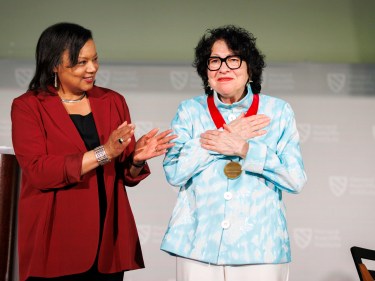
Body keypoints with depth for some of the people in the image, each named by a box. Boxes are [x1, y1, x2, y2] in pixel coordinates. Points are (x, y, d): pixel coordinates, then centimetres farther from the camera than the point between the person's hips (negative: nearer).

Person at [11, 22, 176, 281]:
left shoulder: (113, 101, 10)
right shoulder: (27, 107, -1)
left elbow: (126, 175, 11)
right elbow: (37, 171, -14)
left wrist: (136, 159, -12)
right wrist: (102, 154, -20)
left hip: (107, 240, 3)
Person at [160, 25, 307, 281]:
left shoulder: (278, 111, 3)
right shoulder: (190, 111, 5)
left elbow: (296, 179, -5)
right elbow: (174, 173, -6)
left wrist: (243, 148, -15)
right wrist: (229, 134, -10)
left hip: (259, 248, 0)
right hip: (199, 247, 1)